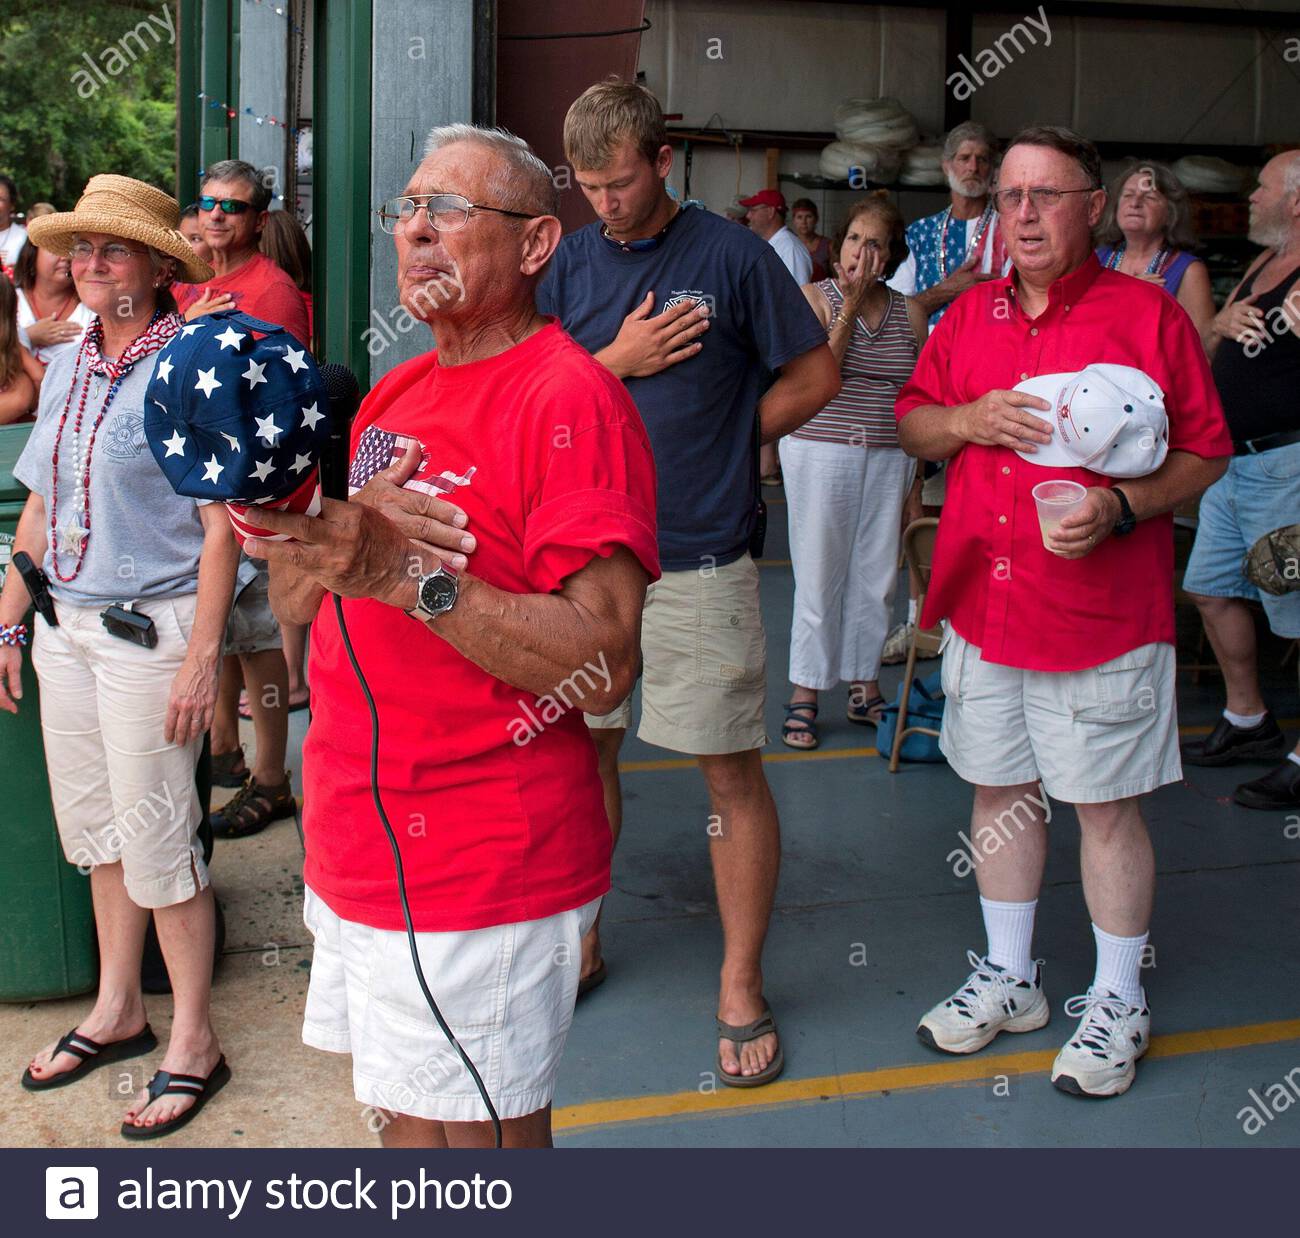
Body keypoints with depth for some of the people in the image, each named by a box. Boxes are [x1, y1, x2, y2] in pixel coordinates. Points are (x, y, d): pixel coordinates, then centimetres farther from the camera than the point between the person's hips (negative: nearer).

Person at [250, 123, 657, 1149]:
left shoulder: (570, 398, -15)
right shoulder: (393, 396, 12)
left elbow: (604, 666, -24)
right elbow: (295, 601, 10)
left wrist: (411, 573, -28)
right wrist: (331, 539, -12)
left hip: (482, 869, -8)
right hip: (356, 845, 8)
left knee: (476, 1134, 6)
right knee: (405, 1116, 21)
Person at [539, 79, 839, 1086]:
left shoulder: (733, 256, -4)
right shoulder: (574, 261, 7)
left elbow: (816, 376, 2)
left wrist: (720, 441, 0)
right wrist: (619, 358, -9)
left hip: (701, 560, -4)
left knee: (733, 773, 2)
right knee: (587, 749, 14)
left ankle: (741, 986, 15)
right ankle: (579, 939, 32)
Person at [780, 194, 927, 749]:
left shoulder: (910, 313, 8)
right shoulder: (814, 297, -1)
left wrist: (916, 475, 9)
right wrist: (850, 307, -15)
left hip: (888, 459, 3)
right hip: (820, 453, -3)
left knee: (877, 575, 7)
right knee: (819, 574, 0)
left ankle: (865, 687, 19)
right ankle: (804, 694, 10)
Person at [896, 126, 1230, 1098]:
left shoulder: (1150, 315, -5)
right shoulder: (969, 315, 9)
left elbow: (1204, 454, -3)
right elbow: (910, 424, 16)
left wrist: (1119, 508, -20)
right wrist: (969, 419, -6)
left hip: (1103, 614, -4)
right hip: (983, 606, 5)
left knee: (1107, 805, 4)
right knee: (1000, 790, 14)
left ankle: (1118, 1002, 22)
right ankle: (1009, 978, 32)